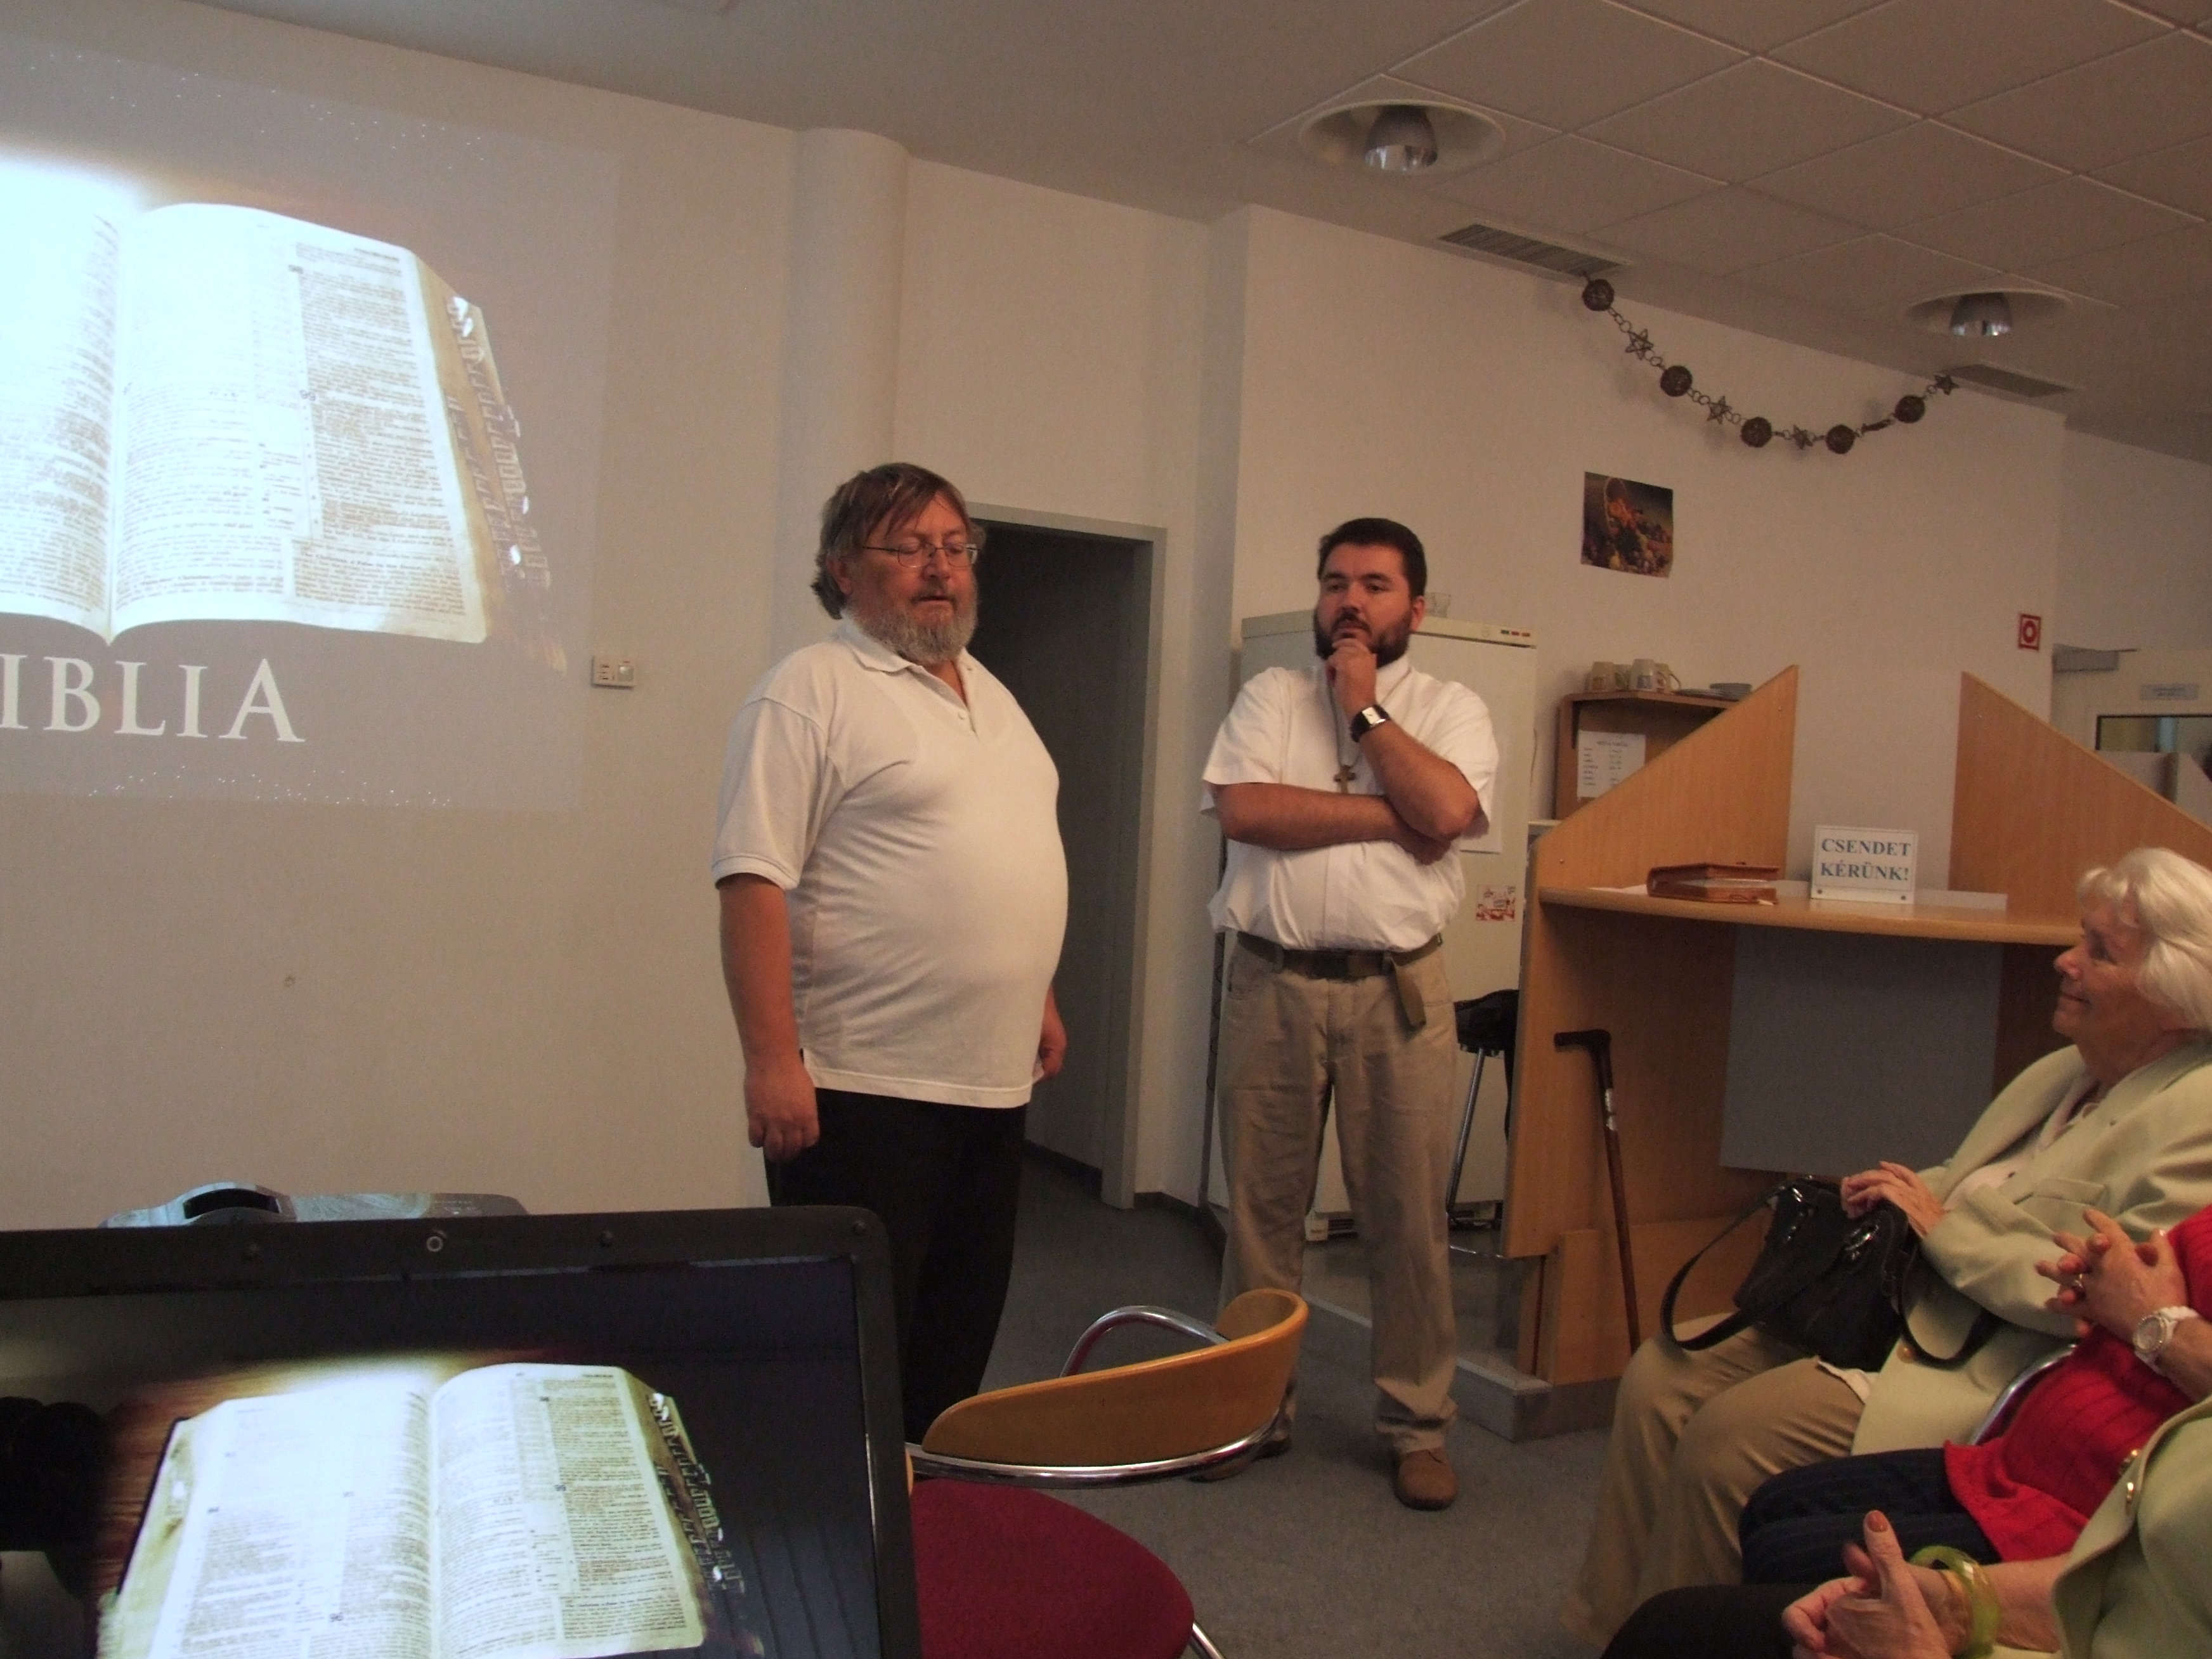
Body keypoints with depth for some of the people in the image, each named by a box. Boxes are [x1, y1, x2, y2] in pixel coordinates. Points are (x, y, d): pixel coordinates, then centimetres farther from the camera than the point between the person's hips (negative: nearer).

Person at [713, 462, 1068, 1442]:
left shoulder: (992, 695, 16)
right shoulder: (811, 691, -10)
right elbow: (754, 882, -17)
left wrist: (1040, 1000, 21)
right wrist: (771, 1059, -23)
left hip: (992, 1080, 8)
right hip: (864, 1089, -8)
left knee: (960, 1336, 18)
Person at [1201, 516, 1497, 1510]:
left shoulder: (1450, 709, 6)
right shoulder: (1272, 696, 8)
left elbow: (1446, 811, -14)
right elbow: (1243, 809, -10)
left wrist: (1365, 710, -6)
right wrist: (1389, 818, -10)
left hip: (1397, 987, -1)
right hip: (1272, 980, 1)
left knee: (1408, 1214, 5)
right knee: (1260, 1205, 10)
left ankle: (1416, 1424, 21)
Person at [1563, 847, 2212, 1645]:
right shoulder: (2064, 1072, 16)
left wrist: (1943, 1228, -15)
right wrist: (1899, 1193, 2)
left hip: (1992, 1369, -9)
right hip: (1903, 1308, 9)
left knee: (1732, 1432, -24)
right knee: (1661, 1376, -5)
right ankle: (1613, 1623, 5)